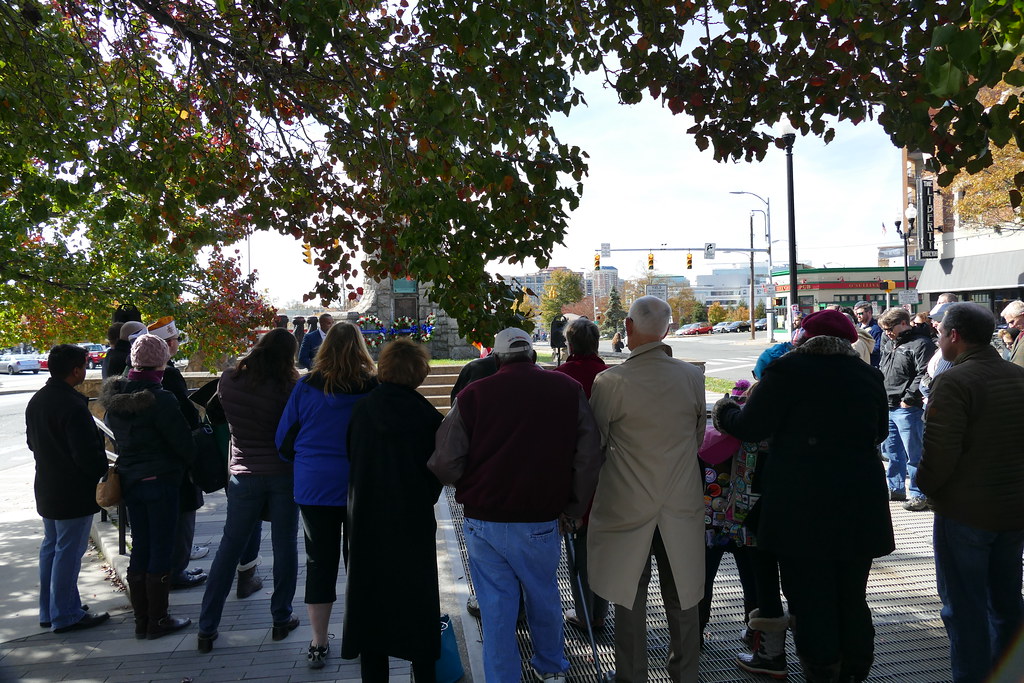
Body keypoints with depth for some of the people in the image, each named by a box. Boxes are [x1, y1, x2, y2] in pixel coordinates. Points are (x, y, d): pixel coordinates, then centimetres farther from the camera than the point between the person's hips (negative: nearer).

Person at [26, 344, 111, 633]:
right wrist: (105, 477, -10)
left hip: (47, 488, 10)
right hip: (74, 493, -9)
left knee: (50, 547, 18)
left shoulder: (36, 401, 6)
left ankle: (49, 611, 28)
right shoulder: (73, 406, -24)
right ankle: (65, 615, 8)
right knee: (68, 552, -1)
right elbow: (88, 455, -24)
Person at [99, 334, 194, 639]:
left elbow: (116, 436, 14)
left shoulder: (114, 396, 3)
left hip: (130, 481, 7)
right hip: (161, 481, -7)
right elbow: (184, 444, -13)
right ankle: (158, 621, 11)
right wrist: (190, 463, 6)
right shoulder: (160, 400, -19)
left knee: (140, 548, 14)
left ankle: (142, 620, 22)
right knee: (162, 551, 3)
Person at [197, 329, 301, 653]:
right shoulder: (288, 389, -13)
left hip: (245, 475, 2)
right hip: (283, 475, -2)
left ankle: (207, 628, 14)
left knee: (229, 549, 10)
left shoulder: (228, 381, -4)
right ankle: (281, 619, 21)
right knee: (284, 547, 11)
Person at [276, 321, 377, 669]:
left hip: (314, 485, 0)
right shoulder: (373, 386, -8)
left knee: (320, 562, 10)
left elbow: (284, 441, 2)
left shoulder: (307, 386, -6)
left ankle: (318, 644, 17)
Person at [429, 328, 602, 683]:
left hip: (484, 520, -1)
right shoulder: (568, 390, -1)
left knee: (496, 604, 11)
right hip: (541, 521, 2)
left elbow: (445, 463, -6)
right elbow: (589, 457, -1)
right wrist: (572, 507, 9)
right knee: (544, 594, 21)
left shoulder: (473, 394, -5)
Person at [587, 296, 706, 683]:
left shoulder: (610, 381, -15)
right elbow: (699, 437, 9)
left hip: (629, 505, -3)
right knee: (682, 599, 16)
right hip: (683, 505, 3)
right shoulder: (693, 377, -3)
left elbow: (594, 444, -5)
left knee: (630, 601, 11)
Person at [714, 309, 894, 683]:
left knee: (809, 598, 8)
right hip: (859, 505, 5)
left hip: (801, 506, -4)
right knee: (852, 597, 18)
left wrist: (724, 410, 8)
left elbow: (750, 428, -12)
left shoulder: (787, 370, -10)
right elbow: (879, 432, 18)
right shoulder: (868, 375, 4)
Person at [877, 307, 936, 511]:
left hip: (907, 409, -9)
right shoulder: (890, 344, 18)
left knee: (913, 454, -4)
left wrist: (908, 398, -19)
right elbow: (882, 371, 25)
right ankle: (896, 488, 29)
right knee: (891, 451, 17)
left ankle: (919, 495, 4)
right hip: (888, 407, 9)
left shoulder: (920, 344, -11)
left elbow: (923, 375, -19)